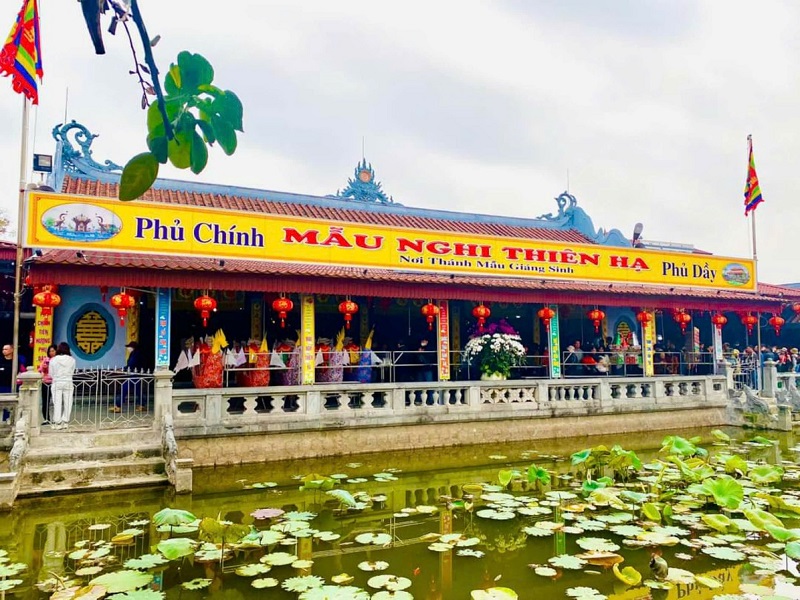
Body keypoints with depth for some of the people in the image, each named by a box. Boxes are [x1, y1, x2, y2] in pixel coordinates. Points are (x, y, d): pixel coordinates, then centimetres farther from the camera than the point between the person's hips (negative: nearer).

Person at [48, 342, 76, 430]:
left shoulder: (53, 360, -5)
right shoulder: (72, 360, -3)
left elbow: (50, 373, 2)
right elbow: (72, 372, 4)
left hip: (57, 383, 0)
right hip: (68, 383, 1)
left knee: (57, 403, 3)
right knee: (67, 403, 7)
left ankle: (57, 423, 4)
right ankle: (64, 422, 8)